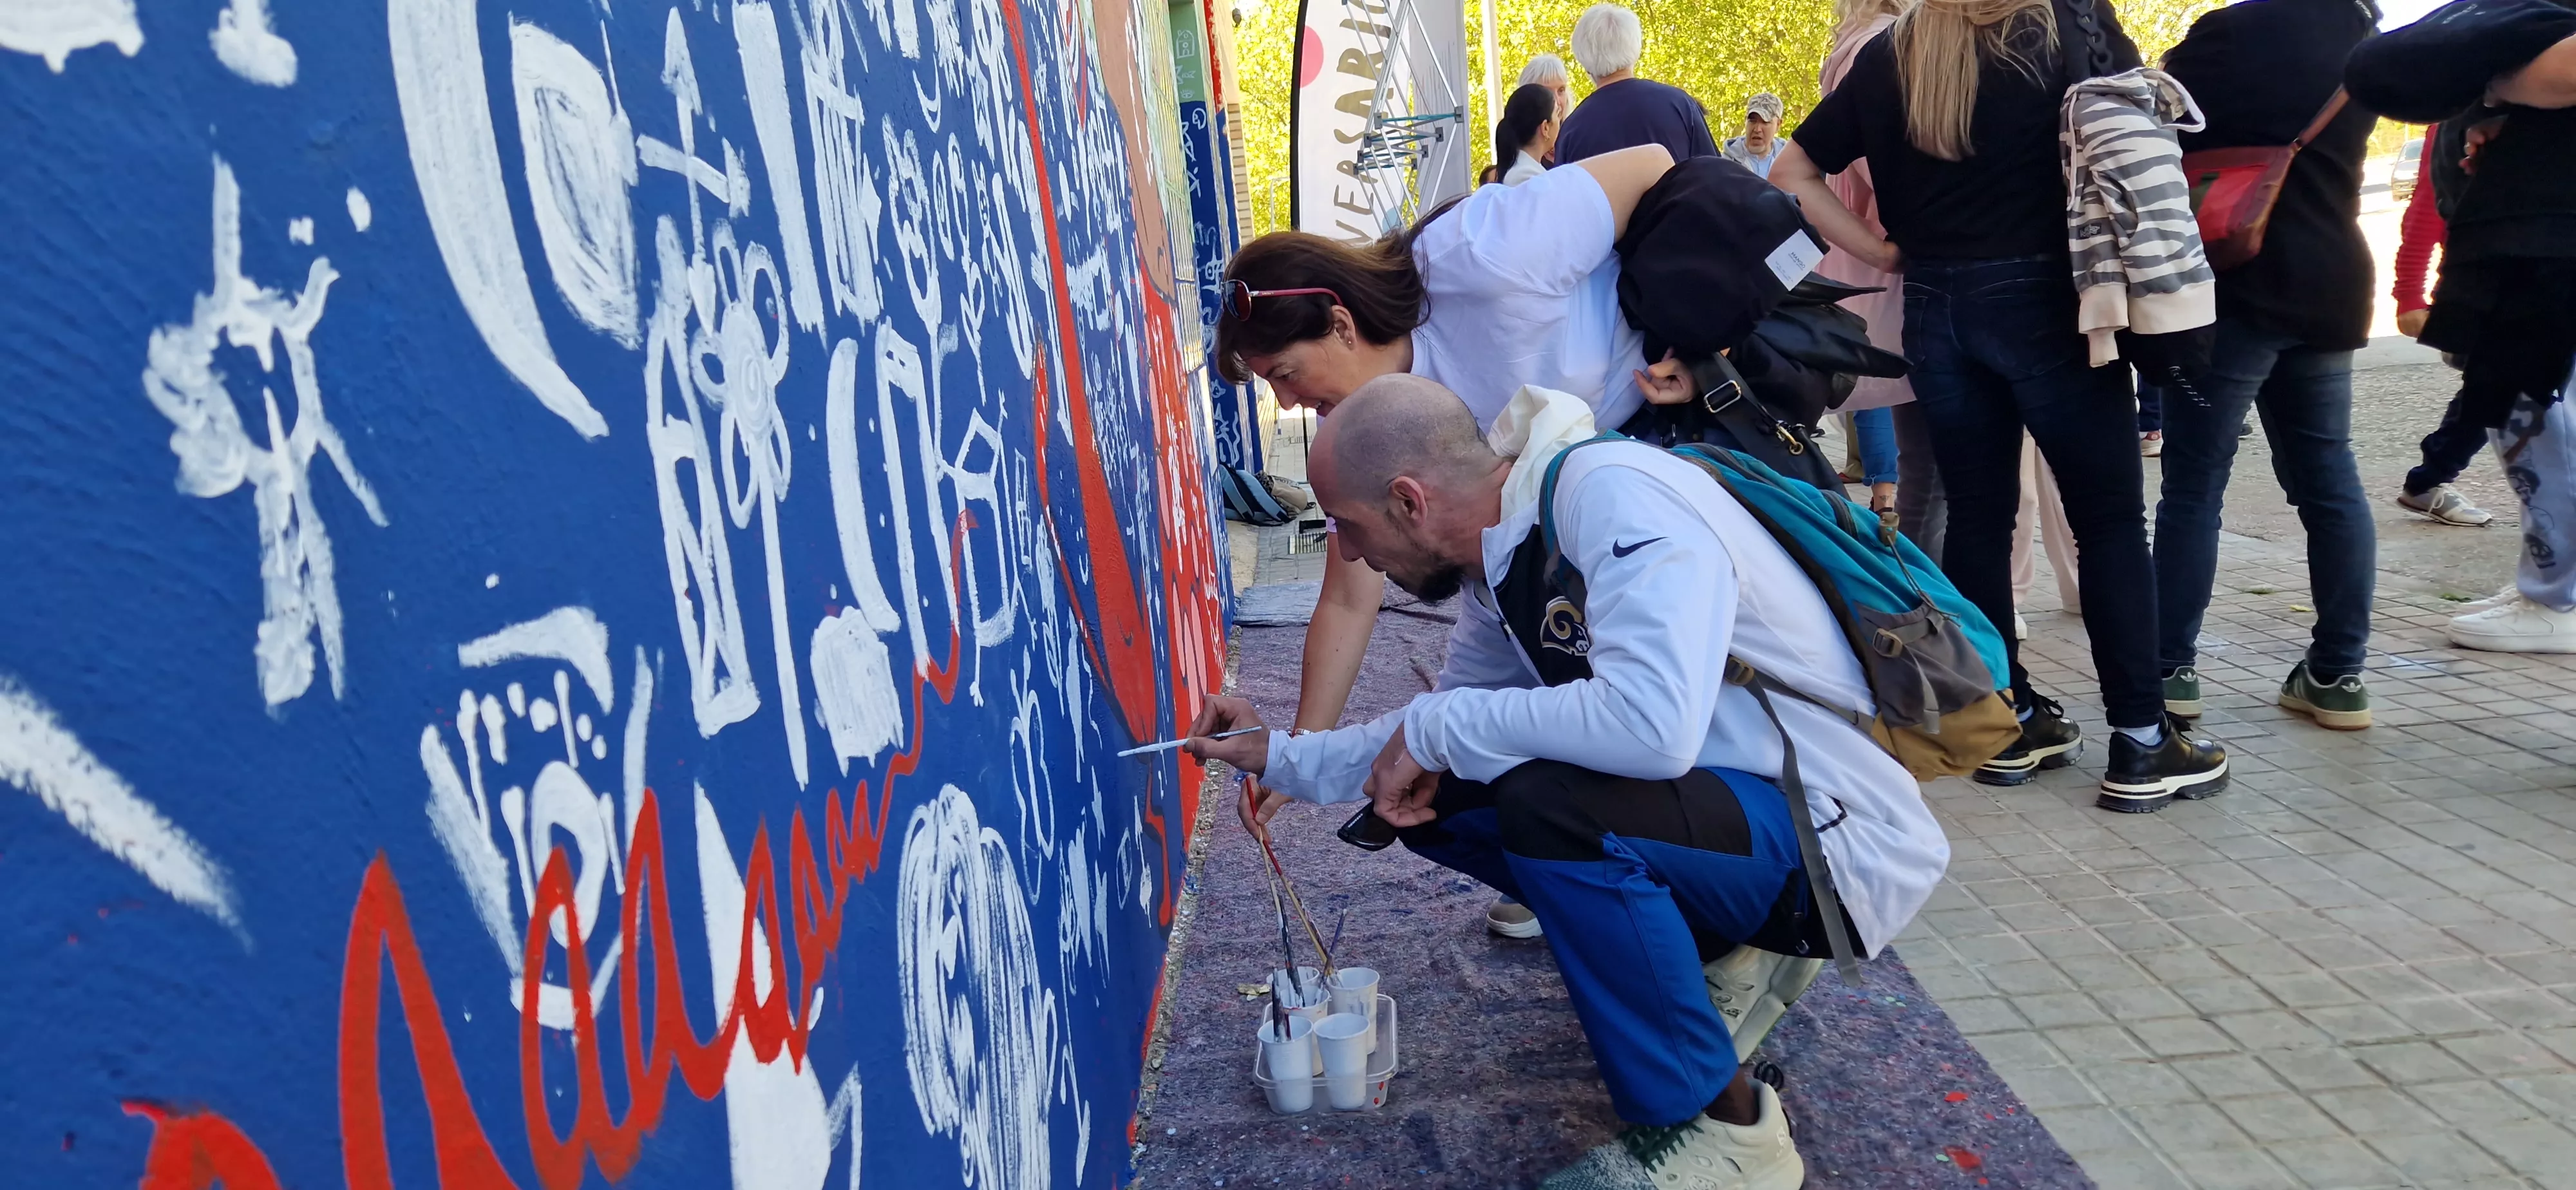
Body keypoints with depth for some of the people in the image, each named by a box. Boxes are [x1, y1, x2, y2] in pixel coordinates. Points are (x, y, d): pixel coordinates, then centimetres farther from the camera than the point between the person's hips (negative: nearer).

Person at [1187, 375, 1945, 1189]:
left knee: (1548, 804, -31)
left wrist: (1439, 728, -24)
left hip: (1842, 839, -8)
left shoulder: (1613, 495, -24)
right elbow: (1441, 732, 19)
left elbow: (1652, 722, -38)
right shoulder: (1500, 561, 3)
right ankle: (1690, 955, 14)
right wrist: (1281, 756, 13)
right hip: (1720, 792, 9)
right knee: (1432, 799, 2)